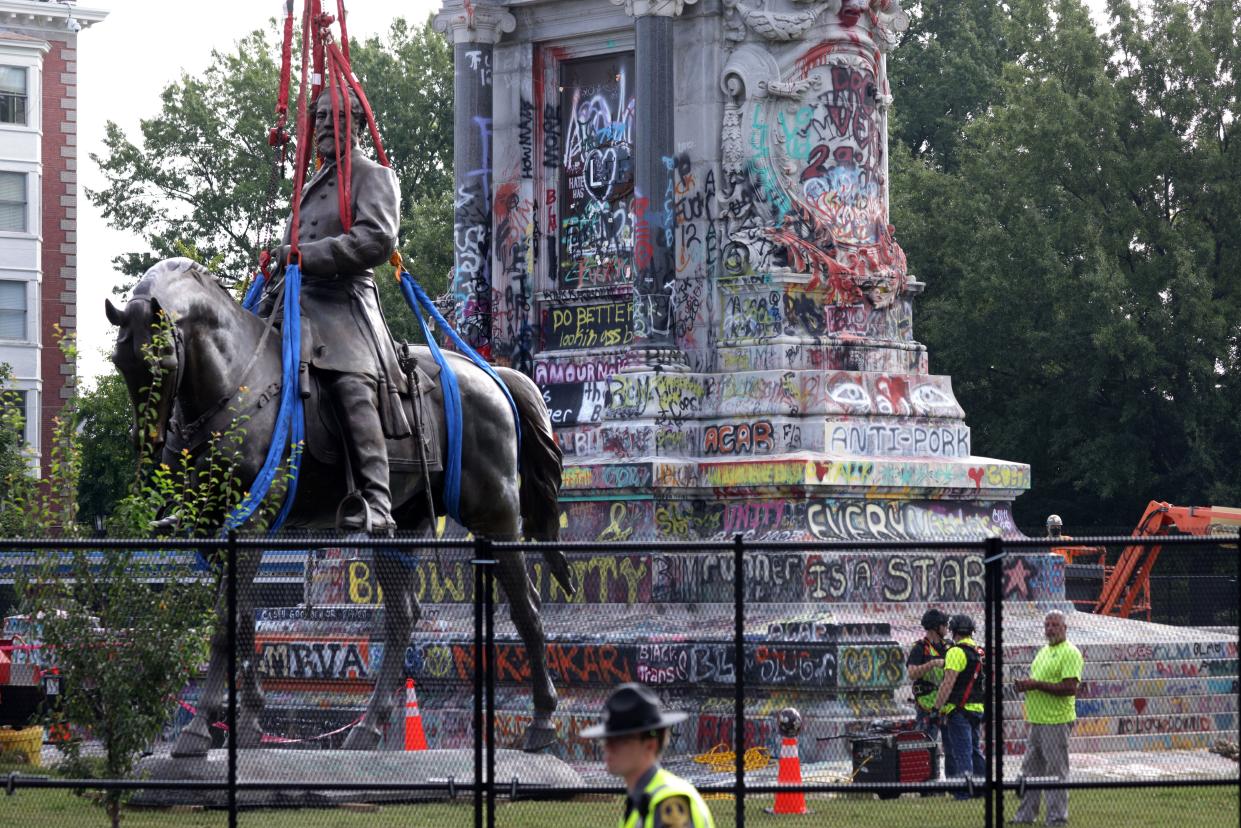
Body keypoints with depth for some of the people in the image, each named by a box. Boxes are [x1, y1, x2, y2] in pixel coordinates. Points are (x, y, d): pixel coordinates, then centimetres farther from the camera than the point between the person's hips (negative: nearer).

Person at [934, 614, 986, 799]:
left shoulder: (956, 652, -13)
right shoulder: (980, 652, 12)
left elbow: (948, 684, -18)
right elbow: (985, 683, 21)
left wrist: (937, 708, -15)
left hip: (959, 710, -8)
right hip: (978, 709, 8)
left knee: (961, 752, -5)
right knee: (975, 750, 16)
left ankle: (964, 791, -6)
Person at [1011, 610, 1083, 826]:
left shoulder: (1070, 653, -11)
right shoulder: (1044, 651, 19)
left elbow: (1070, 688, -21)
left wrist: (1036, 684, -19)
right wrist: (1024, 685, 5)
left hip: (1056, 721, -10)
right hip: (1037, 720, 10)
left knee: (1055, 772, -5)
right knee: (1030, 770, 13)